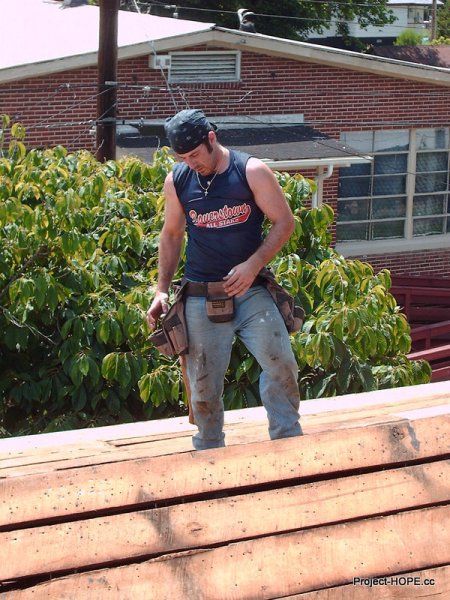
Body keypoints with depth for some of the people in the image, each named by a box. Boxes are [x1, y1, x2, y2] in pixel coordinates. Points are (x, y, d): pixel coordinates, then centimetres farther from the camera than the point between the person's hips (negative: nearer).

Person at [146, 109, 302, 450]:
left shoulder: (252, 172, -6)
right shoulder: (177, 181, 4)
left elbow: (284, 222, -3)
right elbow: (171, 235, 16)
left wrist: (253, 265, -15)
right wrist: (162, 290, 9)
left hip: (251, 291, -2)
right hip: (201, 299, 2)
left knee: (280, 364, -16)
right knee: (204, 384, 3)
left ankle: (289, 445, -5)